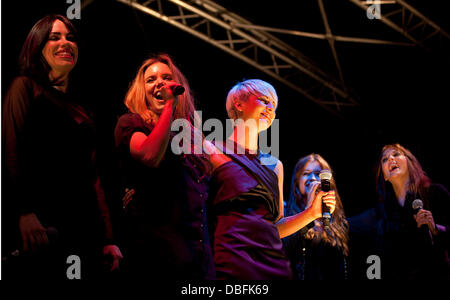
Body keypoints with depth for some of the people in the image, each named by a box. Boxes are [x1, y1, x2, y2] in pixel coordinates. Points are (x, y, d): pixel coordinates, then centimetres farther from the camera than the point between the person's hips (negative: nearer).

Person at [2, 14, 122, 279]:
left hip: (83, 231, 5)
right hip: (41, 224, -5)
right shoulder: (26, 86, 9)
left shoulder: (81, 111, 24)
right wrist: (24, 212, -19)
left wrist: (108, 238, 11)